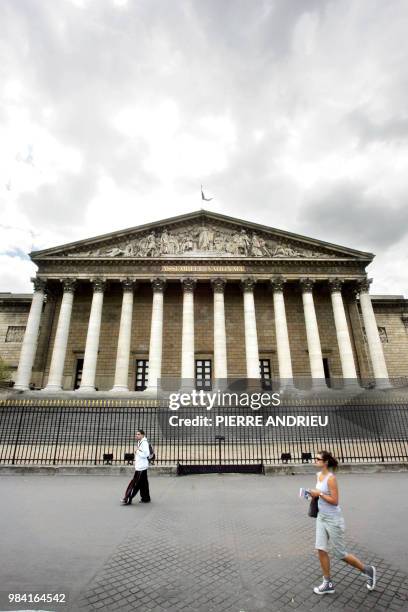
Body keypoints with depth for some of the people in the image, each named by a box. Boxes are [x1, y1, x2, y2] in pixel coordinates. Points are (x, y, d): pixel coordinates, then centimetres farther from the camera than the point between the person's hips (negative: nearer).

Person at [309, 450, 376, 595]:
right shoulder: (319, 475, 1)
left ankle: (368, 570, 32)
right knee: (321, 549, 5)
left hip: (333, 519, -7)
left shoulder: (331, 478, -24)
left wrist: (319, 494, -23)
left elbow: (335, 501, -24)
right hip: (321, 518, 7)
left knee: (340, 554, 8)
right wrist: (315, 494, -1)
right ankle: (328, 584, 22)